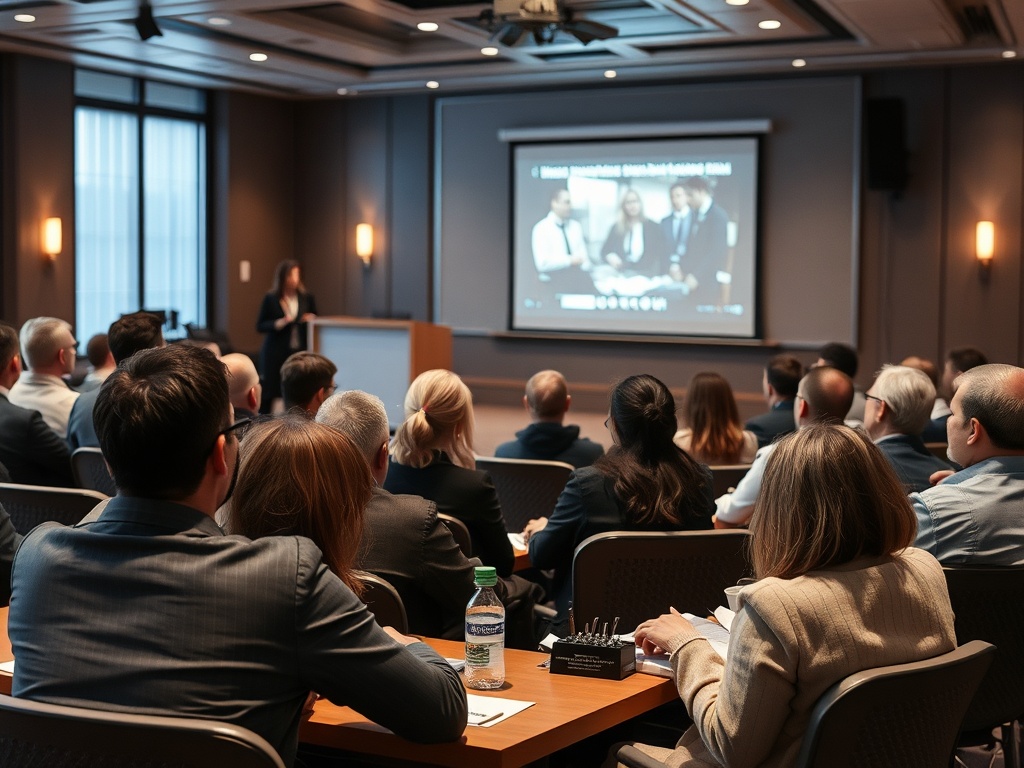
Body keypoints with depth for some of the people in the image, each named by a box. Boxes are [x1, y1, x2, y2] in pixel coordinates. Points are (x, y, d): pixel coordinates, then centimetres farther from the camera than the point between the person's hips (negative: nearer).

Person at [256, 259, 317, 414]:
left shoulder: (307, 298, 9)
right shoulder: (270, 299, 1)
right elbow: (260, 326, 1)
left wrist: (311, 320, -3)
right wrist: (279, 323, -14)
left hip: (299, 352, 2)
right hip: (276, 353, -2)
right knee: (269, 391, -2)